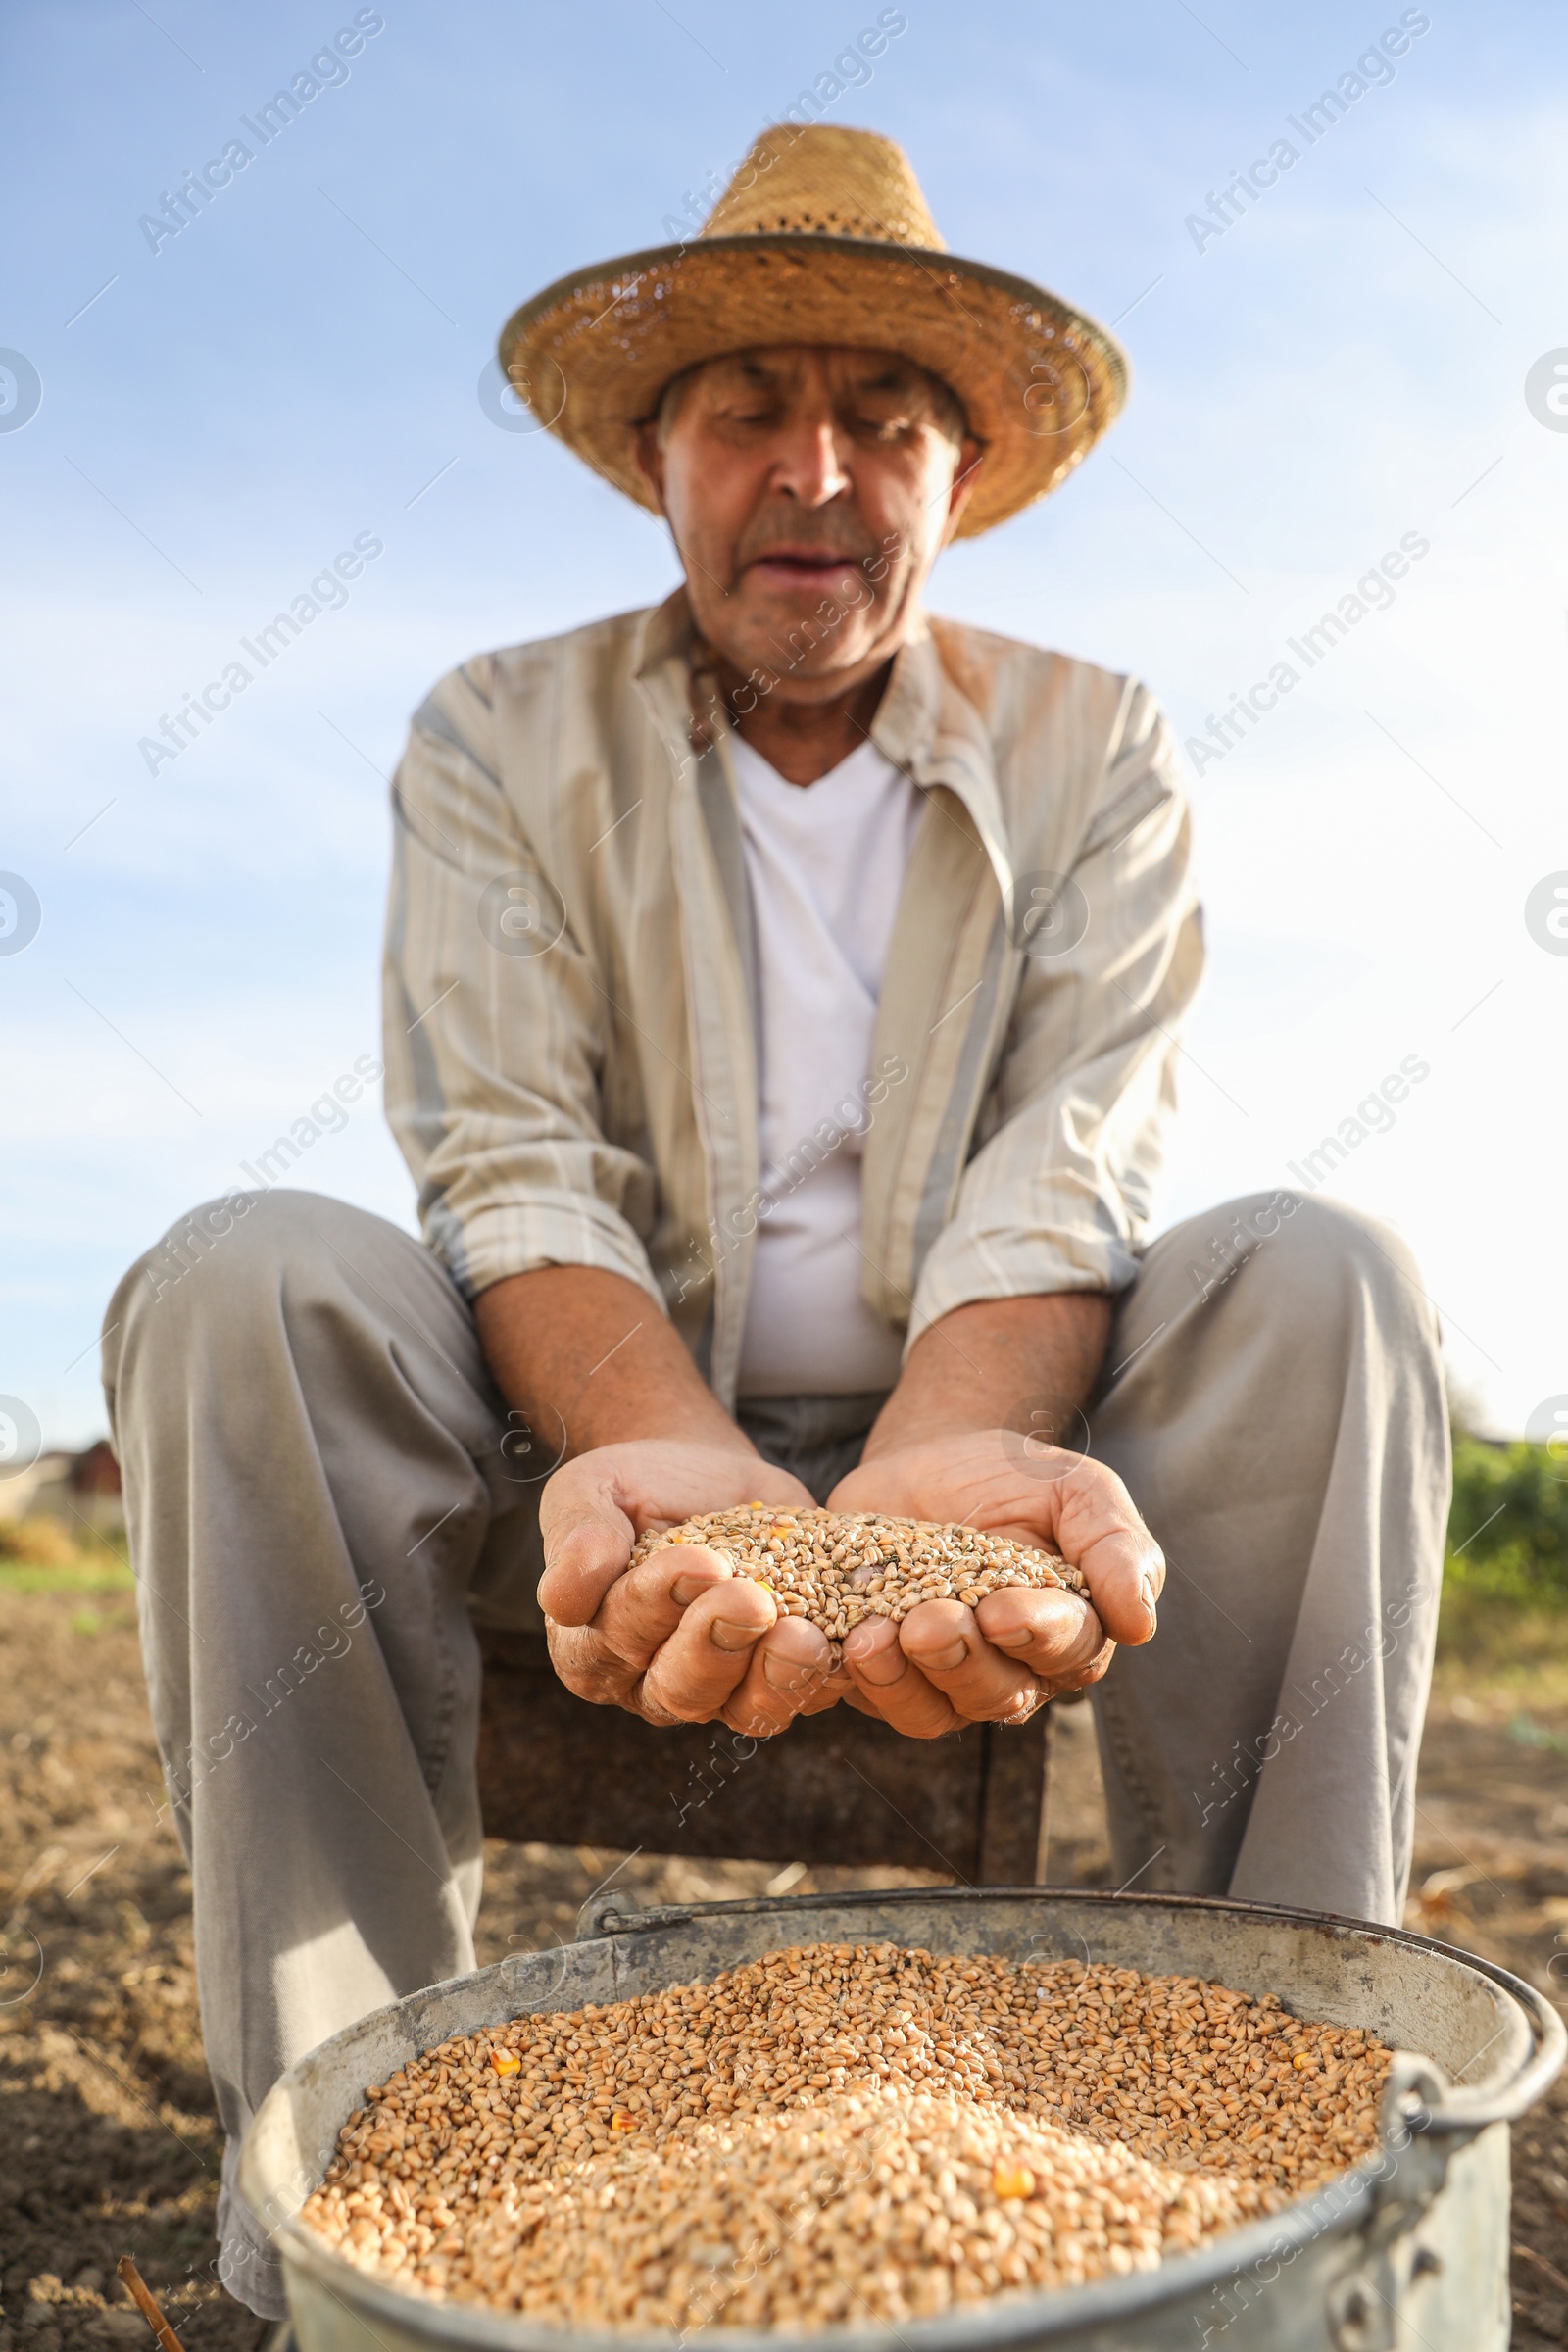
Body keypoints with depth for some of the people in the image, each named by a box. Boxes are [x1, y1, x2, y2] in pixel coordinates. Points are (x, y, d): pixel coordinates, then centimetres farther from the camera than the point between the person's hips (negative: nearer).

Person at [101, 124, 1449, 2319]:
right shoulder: (502, 738, 0)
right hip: (604, 1427, 0)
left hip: (976, 1411, 1)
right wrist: (681, 1463, -36)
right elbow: (510, 1166, -13)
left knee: (1317, 1278, -26)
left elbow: (1066, 1168, -12)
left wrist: (945, 1458, -36)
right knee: (241, 1284, -27)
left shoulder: (1093, 751, 1)